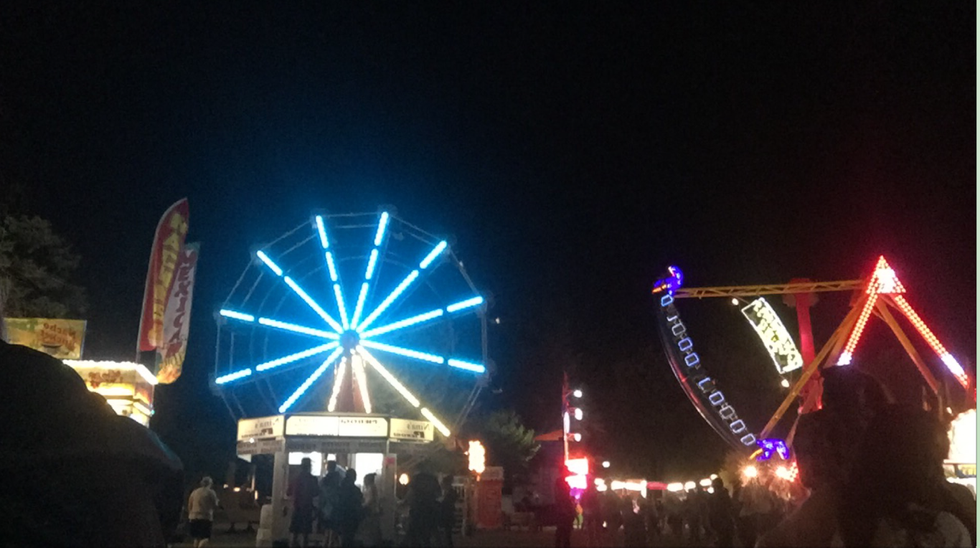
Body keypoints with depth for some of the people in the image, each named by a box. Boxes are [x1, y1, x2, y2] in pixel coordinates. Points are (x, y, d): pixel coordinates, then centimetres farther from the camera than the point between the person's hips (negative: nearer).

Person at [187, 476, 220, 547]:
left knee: (197, 537, 18)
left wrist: (190, 515, 24)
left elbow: (189, 506, 13)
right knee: (205, 538, -2)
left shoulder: (194, 492, 12)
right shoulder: (211, 492, -1)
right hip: (206, 517, -5)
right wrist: (216, 501, 18)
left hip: (194, 517, 5)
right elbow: (215, 507, -2)